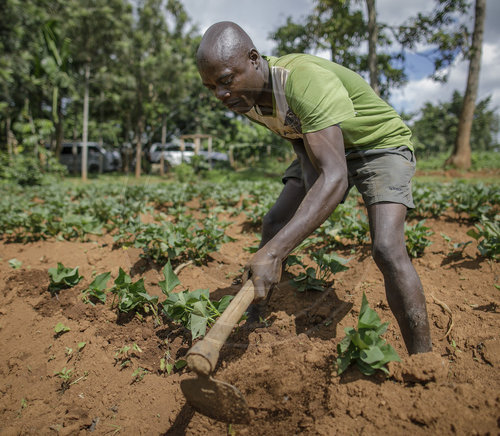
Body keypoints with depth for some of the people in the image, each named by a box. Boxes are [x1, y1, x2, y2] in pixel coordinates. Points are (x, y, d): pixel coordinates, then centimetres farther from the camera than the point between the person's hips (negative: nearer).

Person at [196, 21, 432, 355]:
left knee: (387, 249, -25)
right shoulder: (244, 95, -12)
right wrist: (309, 171, -17)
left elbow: (335, 177, -47)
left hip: (381, 145, -6)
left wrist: (273, 254, -53)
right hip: (320, 147, 7)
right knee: (274, 224, -5)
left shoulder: (307, 81, -39)